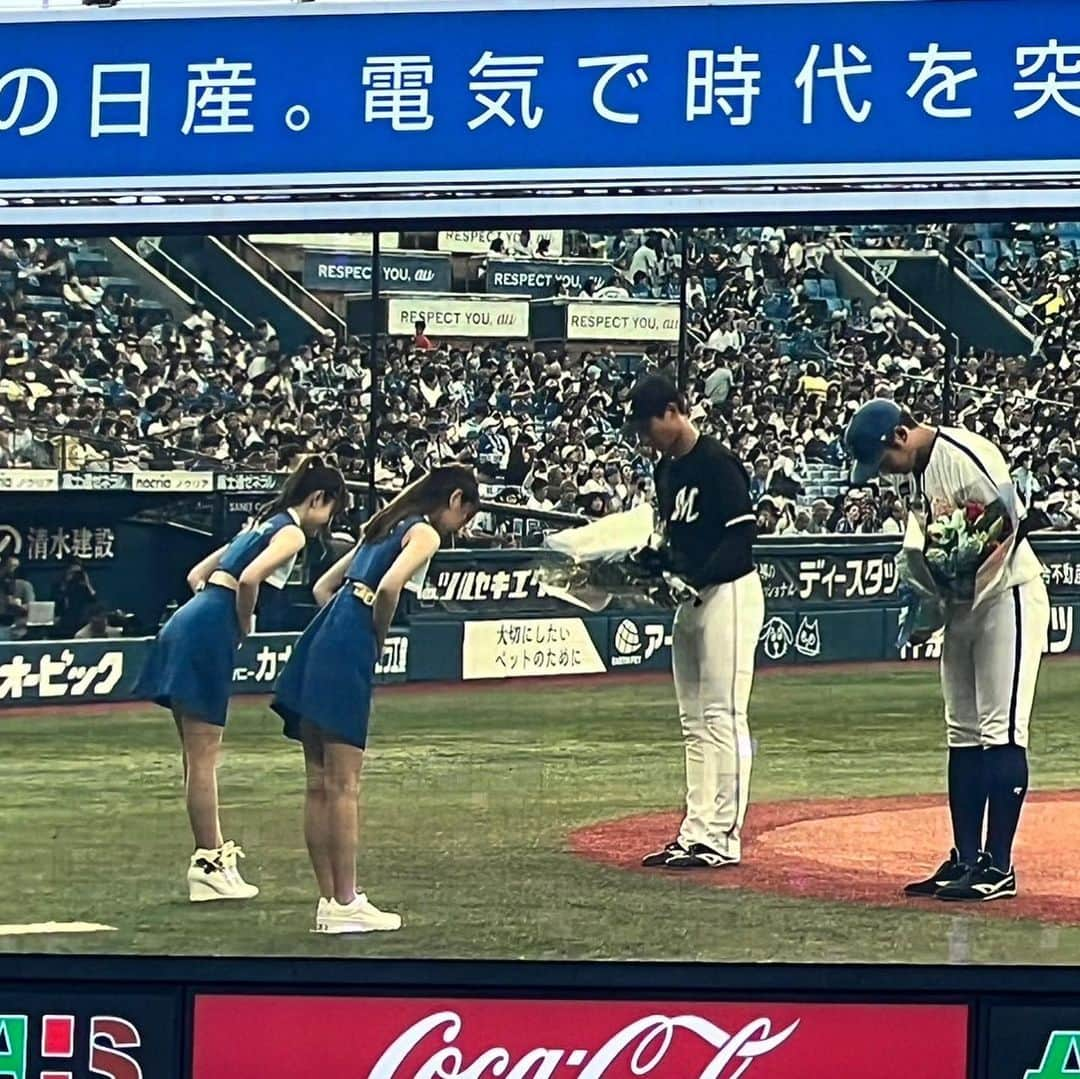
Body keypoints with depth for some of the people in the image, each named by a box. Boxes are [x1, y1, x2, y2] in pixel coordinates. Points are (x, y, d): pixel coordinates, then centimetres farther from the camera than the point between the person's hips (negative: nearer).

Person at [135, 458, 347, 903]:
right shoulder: (292, 532, -4)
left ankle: (214, 855, 18)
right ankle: (208, 867, -1)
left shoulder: (263, 523, 24)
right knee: (203, 756, -5)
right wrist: (244, 628, -6)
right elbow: (249, 579, -22)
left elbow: (198, 574, 27)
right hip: (208, 636, -9)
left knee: (199, 754, 12)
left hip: (185, 624, 9)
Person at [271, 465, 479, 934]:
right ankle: (345, 905, -3)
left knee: (319, 784, 8)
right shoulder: (424, 533, -2)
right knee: (342, 785, -6)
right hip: (348, 653, -9)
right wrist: (378, 636, -4)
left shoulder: (384, 527, 24)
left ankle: (329, 901, 13)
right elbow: (388, 588, -20)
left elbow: (323, 587, 27)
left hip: (320, 637, 9)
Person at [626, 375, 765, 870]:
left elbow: (741, 534, -18)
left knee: (723, 717, -9)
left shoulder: (717, 462, -13)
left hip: (728, 592, -10)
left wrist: (697, 577, -26)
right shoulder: (667, 470, 14)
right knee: (694, 722, 11)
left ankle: (724, 838, -9)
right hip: (690, 600, 10)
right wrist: (654, 563, 2)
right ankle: (696, 833, 15)